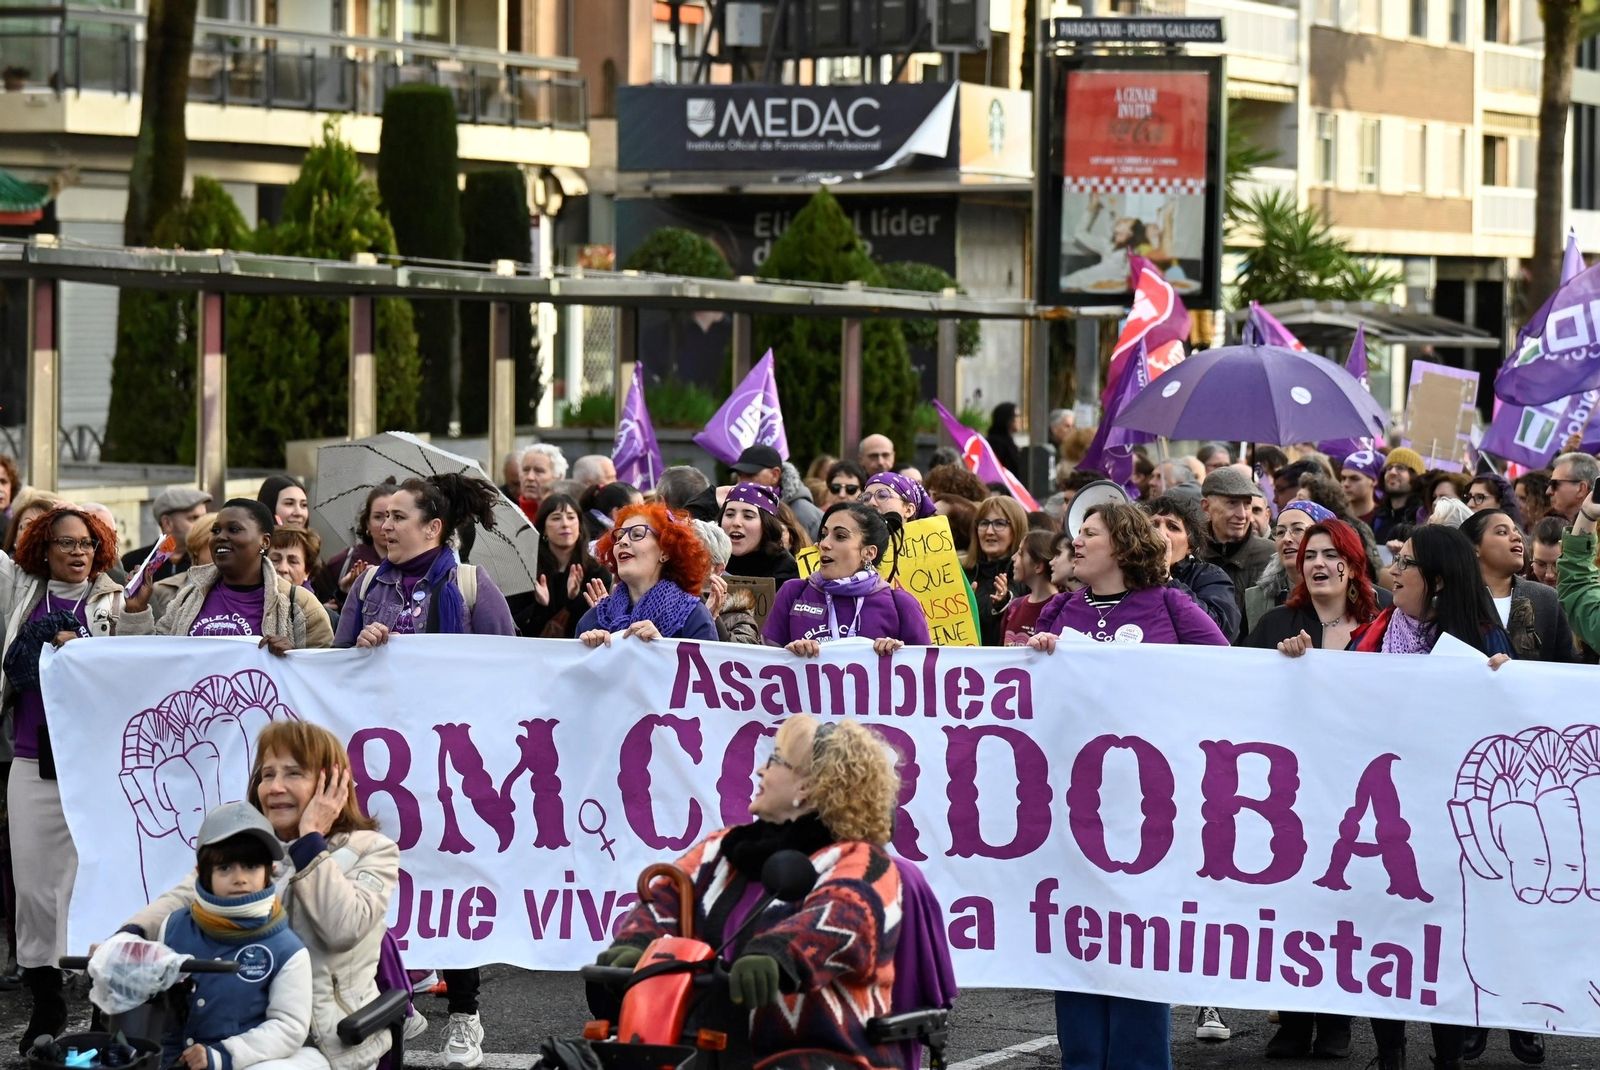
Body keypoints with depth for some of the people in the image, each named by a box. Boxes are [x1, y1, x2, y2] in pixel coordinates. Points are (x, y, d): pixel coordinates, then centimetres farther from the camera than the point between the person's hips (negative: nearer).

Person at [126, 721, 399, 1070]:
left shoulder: (371, 851, 3)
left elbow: (343, 928, -16)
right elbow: (184, 899, -1)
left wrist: (310, 839, -10)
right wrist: (129, 939, -20)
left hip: (325, 1041, -4)